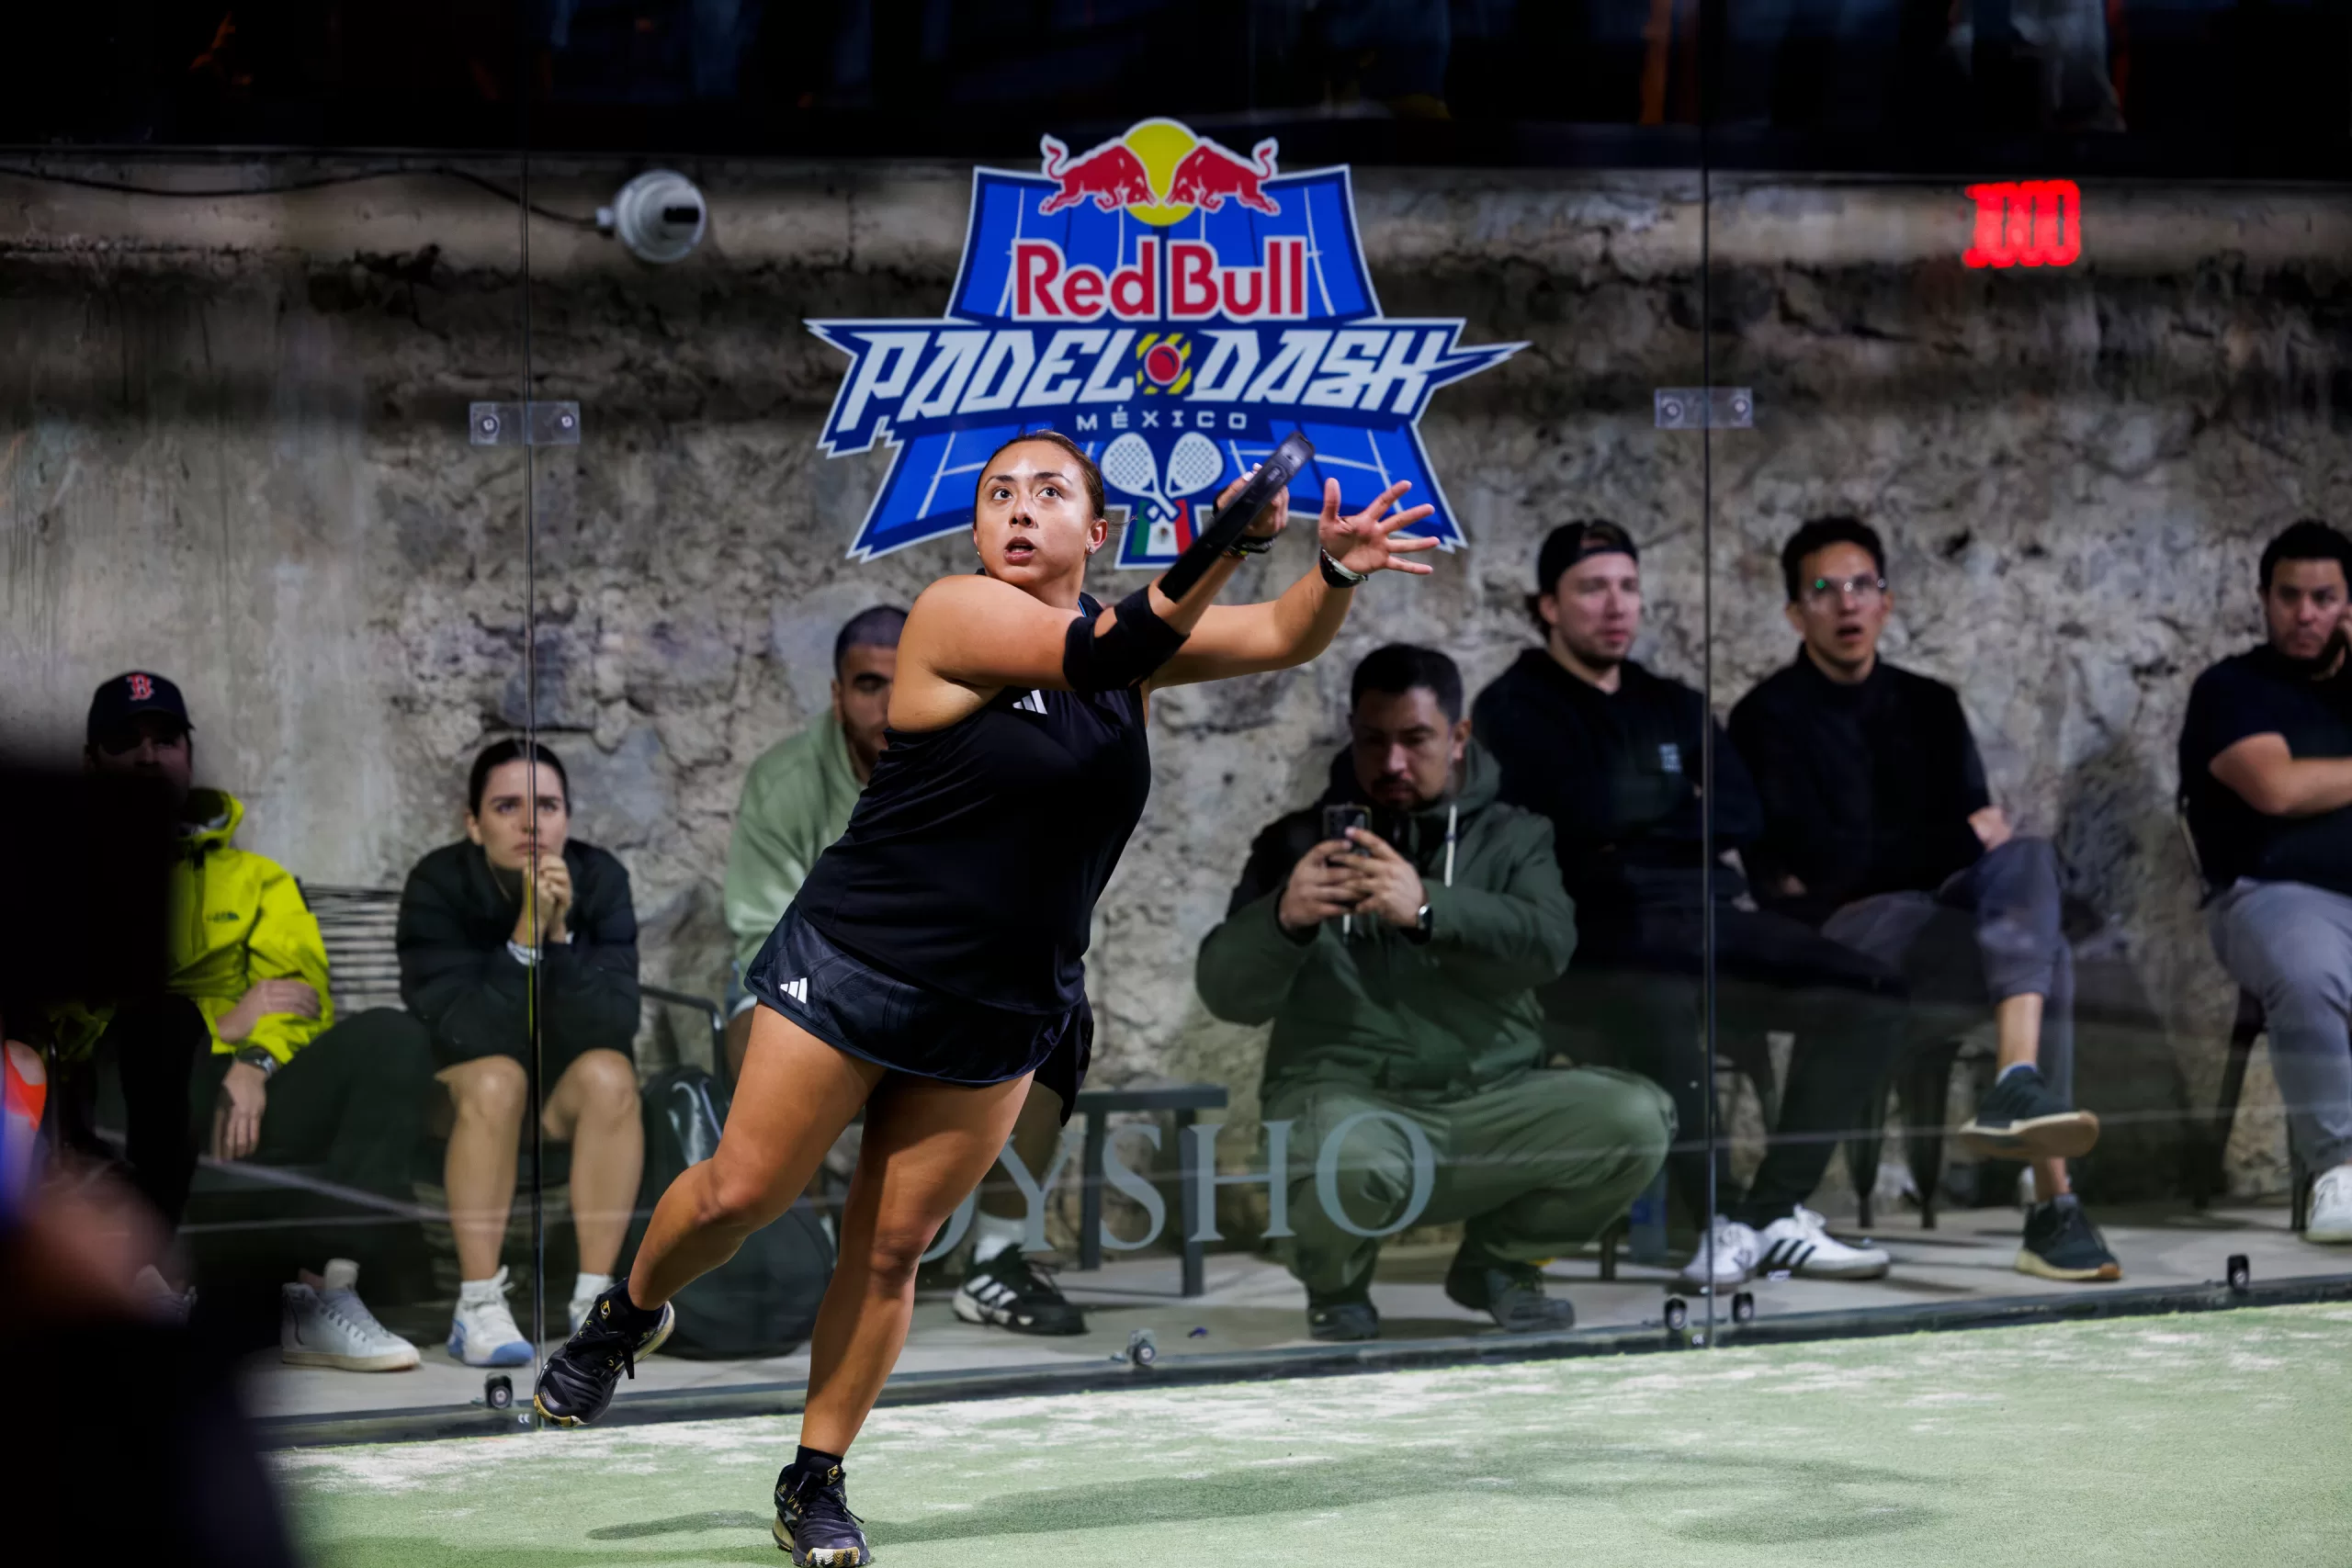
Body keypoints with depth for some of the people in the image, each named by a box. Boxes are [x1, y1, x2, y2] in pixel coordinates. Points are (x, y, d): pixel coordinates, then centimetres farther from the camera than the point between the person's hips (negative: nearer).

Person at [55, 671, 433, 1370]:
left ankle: (323, 1298, -31)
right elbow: (50, 1014, 1)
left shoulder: (254, 879, 28)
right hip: (128, 1115, -3)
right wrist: (219, 1024, -8)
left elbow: (299, 990, 10)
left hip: (246, 1107, 3)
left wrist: (256, 1061, -14)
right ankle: (156, 1280, -39)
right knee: (157, 1021, -36)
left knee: (391, 1039, -23)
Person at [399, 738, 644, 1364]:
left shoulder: (600, 880, -11)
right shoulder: (438, 886, -17)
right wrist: (526, 939, -34)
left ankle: (595, 1297, -27)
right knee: (495, 1078, -33)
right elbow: (465, 1036, -27)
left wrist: (559, 936, -31)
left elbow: (614, 1027, -21)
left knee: (608, 1073, -29)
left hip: (568, 1100, 2)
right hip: (457, 1099, -2)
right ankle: (479, 1307, -32)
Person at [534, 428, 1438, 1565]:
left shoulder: (1132, 626, 4)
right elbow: (1103, 654, -28)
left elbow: (1281, 638, -2)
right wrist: (1223, 544, -42)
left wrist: (1336, 573, -25)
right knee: (741, 1194, 0)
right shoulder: (955, 614, -14)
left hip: (1000, 1020, 4)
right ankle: (627, 1313, 31)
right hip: (850, 969, -4)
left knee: (891, 1248, 4)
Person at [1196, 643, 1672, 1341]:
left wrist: (1426, 908, -31)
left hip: (1491, 1104, 3)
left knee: (1638, 1118, -23)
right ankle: (1334, 1281, 0)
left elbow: (1547, 942, -12)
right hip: (1349, 1095, -2)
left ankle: (1498, 1260, 6)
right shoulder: (1299, 843, 10)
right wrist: (1283, 918, -25)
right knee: (1354, 1161, -39)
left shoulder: (1512, 838, 11)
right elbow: (1227, 993, -2)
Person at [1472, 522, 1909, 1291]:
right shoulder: (1515, 708, 5)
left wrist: (1640, 821, -3)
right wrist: (1676, 806, 6)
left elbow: (1741, 815, 8)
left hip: (1706, 920, 7)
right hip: (1592, 937, -7)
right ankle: (1726, 1218, -30)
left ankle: (1775, 1213, -14)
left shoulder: (1674, 707, 23)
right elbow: (1587, 813, -11)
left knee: (1867, 991, -13)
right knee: (1658, 999, -41)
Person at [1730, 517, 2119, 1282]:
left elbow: (1982, 830, 12)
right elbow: (1819, 858, -8)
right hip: (1832, 933, -5)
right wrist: (1962, 837, -5)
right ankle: (2052, 1209, -38)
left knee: (2026, 854, -30)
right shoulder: (1770, 717, 2)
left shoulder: (1928, 707, 20)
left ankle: (2019, 1088, -43)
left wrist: (1858, 864, -6)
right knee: (2049, 959, -29)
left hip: (1936, 909, 5)